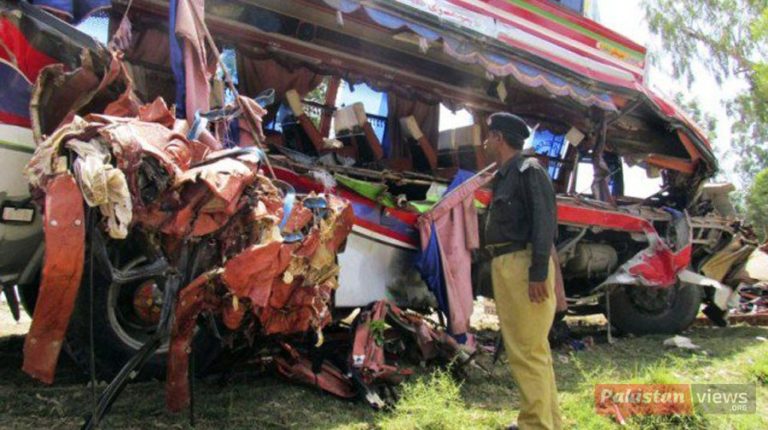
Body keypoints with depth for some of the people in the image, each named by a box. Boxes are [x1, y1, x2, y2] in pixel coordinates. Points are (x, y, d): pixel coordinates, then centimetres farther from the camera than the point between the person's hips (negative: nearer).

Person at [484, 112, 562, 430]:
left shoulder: (528, 170, -7)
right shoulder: (505, 175, 20)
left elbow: (544, 221, -16)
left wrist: (538, 272, -22)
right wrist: (500, 271, 16)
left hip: (523, 265, -10)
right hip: (506, 266, 10)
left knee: (527, 351, -7)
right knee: (521, 348, 15)